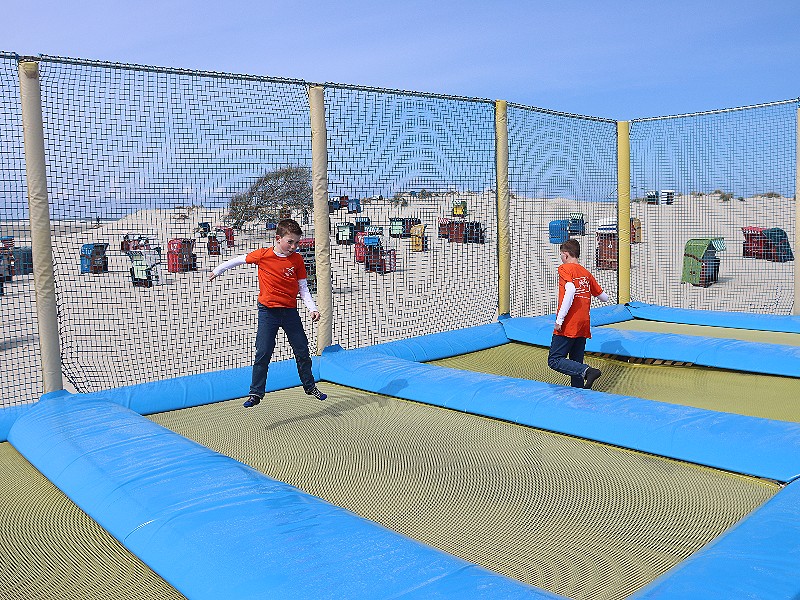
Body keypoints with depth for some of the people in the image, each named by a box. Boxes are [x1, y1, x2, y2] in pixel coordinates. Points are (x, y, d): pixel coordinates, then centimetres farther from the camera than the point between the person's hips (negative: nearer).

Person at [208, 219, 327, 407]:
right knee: (263, 353, -5)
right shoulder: (263, 255, -8)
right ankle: (256, 393, 4)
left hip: (290, 311, 2)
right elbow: (239, 260, 8)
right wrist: (217, 270, 19)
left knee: (302, 351, 9)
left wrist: (312, 308, -9)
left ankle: (310, 386, 27)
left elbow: (303, 287, 2)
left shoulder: (297, 259, -2)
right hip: (268, 311, -2)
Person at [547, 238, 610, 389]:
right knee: (576, 364, 12)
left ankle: (588, 371, -22)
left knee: (554, 361, -6)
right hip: (583, 326, 7)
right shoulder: (586, 273, 16)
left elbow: (570, 290, -22)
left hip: (568, 326, -7)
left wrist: (559, 319, -21)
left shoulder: (564, 268, -4)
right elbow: (604, 297, 21)